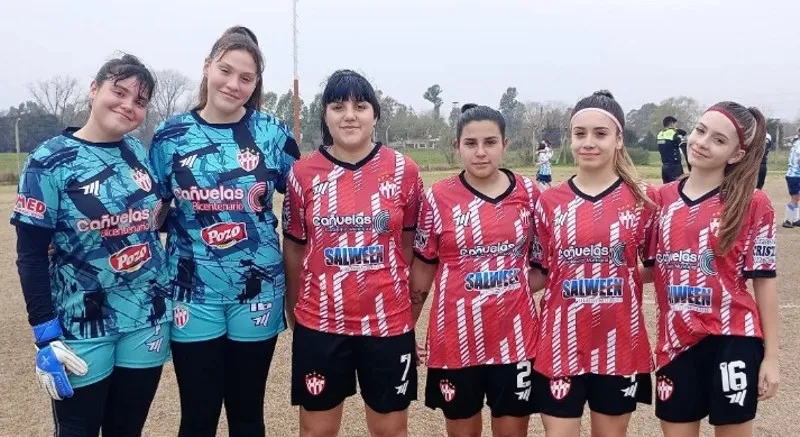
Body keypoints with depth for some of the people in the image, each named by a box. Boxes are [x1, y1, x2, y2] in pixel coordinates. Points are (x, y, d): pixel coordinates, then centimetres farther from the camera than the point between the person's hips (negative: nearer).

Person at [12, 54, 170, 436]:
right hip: (81, 327, -4)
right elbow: (31, 256, -10)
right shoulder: (50, 162, -10)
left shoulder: (140, 153, 3)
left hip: (148, 319, 4)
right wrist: (45, 335, -13)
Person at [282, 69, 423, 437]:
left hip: (388, 322, 0)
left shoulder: (403, 170, -3)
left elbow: (410, 245, 5)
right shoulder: (303, 173, -2)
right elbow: (294, 249, 6)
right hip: (319, 324, 0)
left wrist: (412, 307, 7)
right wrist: (293, 313, 10)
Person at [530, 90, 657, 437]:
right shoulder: (549, 202, 0)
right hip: (561, 345, 0)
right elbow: (540, 273, 7)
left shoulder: (643, 199, -1)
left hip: (620, 344, 0)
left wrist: (620, 277, -5)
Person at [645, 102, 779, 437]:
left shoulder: (753, 204, -6)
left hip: (732, 340, -3)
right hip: (676, 341, 3)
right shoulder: (663, 198, 3)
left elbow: (764, 281, -5)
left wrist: (771, 356, -5)